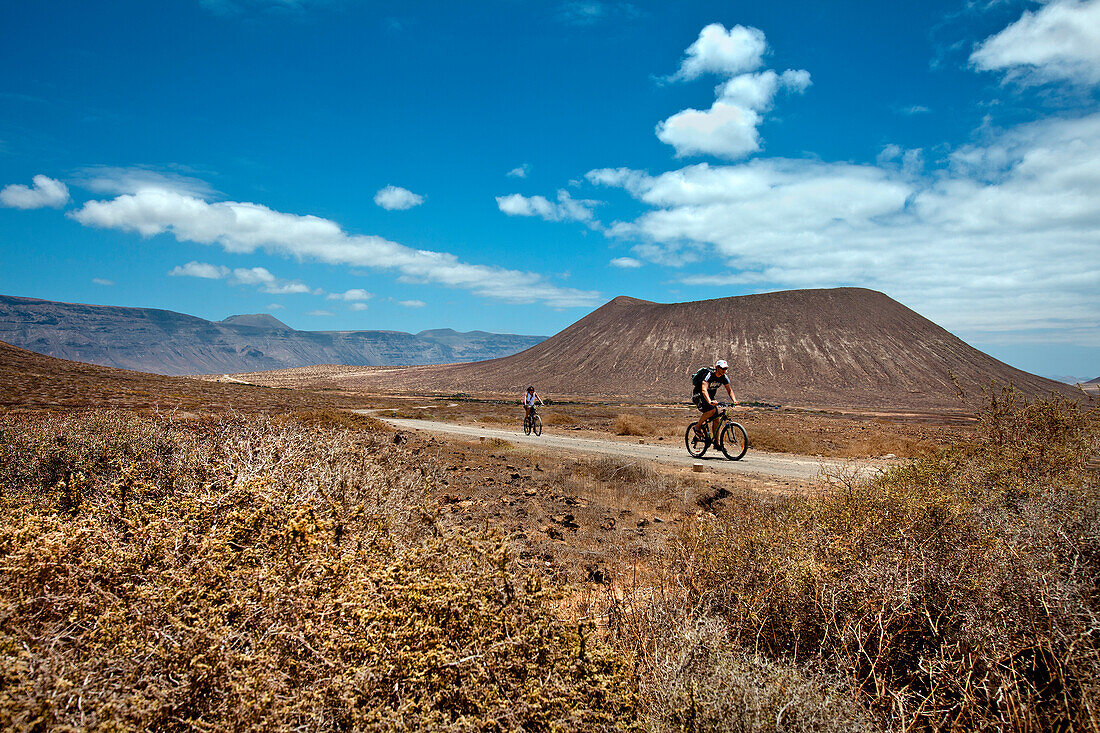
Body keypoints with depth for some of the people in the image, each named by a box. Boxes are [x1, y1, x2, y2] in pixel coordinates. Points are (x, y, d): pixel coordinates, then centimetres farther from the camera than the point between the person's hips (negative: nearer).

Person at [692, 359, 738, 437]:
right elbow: (704, 390, -39)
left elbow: (729, 390, -1)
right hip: (698, 396, -7)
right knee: (712, 410, -32)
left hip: (710, 397, 7)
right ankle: (697, 426, -11)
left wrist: (734, 400, -21)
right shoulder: (709, 375, -27)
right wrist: (710, 401, -55)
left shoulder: (724, 377, -6)